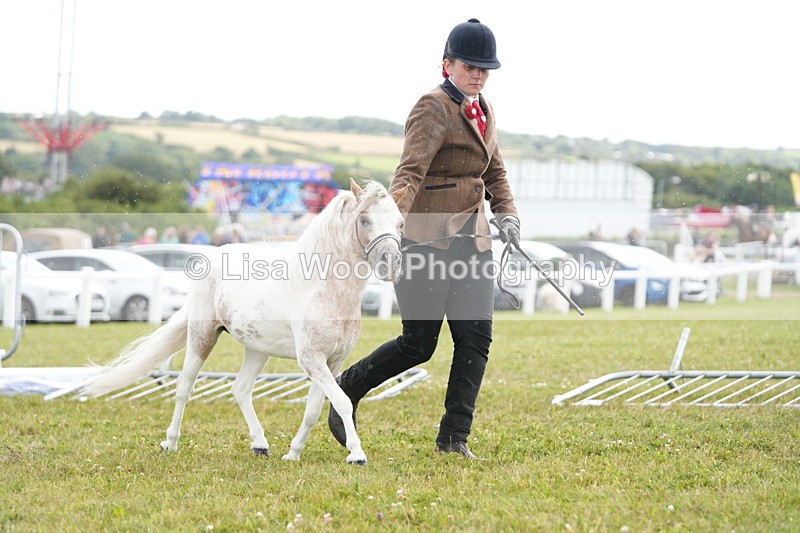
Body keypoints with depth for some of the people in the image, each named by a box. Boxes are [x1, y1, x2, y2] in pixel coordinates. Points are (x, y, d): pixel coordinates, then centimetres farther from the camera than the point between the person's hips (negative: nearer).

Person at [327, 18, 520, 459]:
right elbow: (411, 169, -24)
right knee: (419, 343, -3)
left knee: (476, 336, -2)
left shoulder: (483, 110, 13)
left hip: (472, 238, 8)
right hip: (426, 238, -7)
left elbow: (494, 172, 24)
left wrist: (506, 214, 6)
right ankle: (346, 390, 20)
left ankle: (454, 437, 2)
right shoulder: (434, 108, -12)